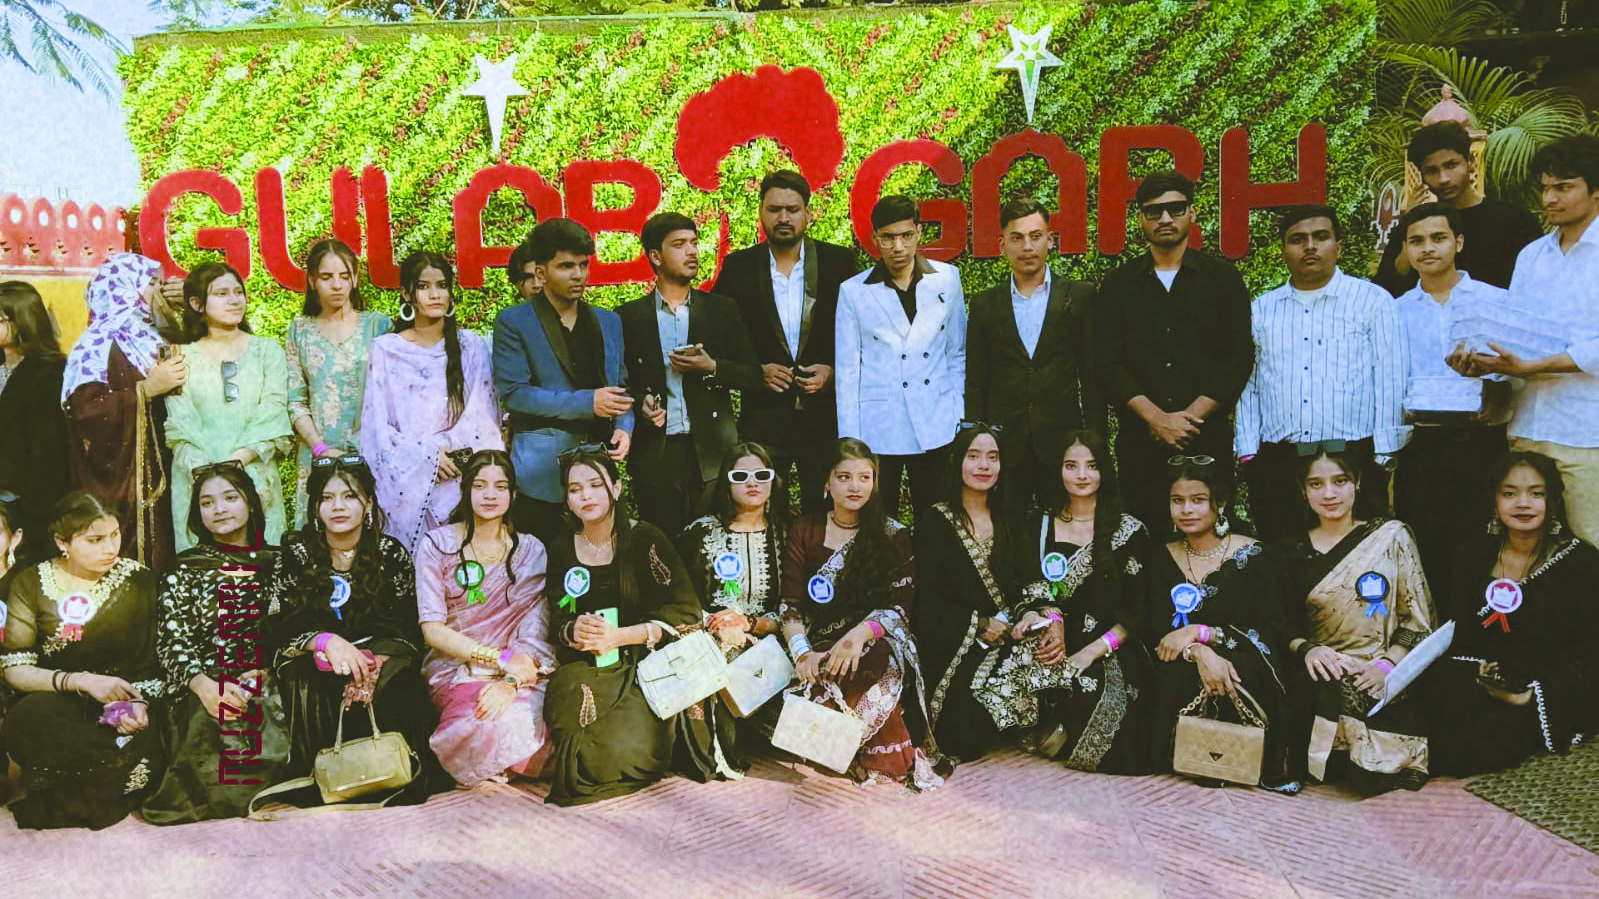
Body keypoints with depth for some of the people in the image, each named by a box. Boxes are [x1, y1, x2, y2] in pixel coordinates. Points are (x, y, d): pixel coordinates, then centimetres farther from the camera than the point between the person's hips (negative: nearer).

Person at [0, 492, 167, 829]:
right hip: (54, 706, 0)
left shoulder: (138, 580, 4)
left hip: (125, 701, 0)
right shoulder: (31, 584, 3)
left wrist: (141, 702, -16)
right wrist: (79, 681, -19)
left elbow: (152, 662, 5)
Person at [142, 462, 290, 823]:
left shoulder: (277, 563, 13)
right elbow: (171, 643, 3)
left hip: (268, 685, 1)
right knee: (211, 725, -32)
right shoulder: (185, 570, 13)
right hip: (205, 690, 0)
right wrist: (204, 685, -16)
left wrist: (268, 672, -12)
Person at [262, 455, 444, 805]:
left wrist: (374, 662, -24)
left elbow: (408, 629, -1)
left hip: (378, 659, 0)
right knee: (309, 691, -33)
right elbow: (279, 627, -5)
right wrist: (326, 641, -26)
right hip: (313, 664, 0)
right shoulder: (295, 552, 5)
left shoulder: (392, 554, 5)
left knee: (397, 688, -32)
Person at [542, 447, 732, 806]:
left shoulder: (645, 540, -2)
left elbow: (686, 612, -7)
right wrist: (572, 631, -10)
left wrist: (620, 636, -16)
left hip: (648, 660, -3)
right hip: (585, 668, 4)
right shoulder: (562, 551, 11)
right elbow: (555, 618, 15)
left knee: (623, 747, -30)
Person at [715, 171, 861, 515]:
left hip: (826, 413, 0)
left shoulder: (840, 262, 4)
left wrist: (833, 370, -8)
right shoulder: (738, 267, 5)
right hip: (763, 417, 0)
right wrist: (757, 370, -8)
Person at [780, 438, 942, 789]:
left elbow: (899, 608, -1)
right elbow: (791, 607, 5)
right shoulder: (805, 532, 13)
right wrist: (802, 652, -16)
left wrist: (860, 633, -23)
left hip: (876, 643, -1)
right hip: (820, 649, 1)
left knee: (877, 659, -38)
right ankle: (893, 759, -22)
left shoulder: (893, 536, 9)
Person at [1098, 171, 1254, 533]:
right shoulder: (1119, 284, 9)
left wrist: (1191, 415, -10)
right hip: (1139, 440, 1)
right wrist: (1156, 417, -10)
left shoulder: (1223, 278, 8)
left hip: (1208, 437, 0)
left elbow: (1240, 357, 1)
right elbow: (1108, 363, 1)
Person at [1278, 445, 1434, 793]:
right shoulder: (1295, 551, 11)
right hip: (1319, 674, 2)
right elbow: (1287, 624, 9)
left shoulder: (1391, 536, 5)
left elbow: (1418, 619, 3)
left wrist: (1387, 665, -13)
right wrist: (1307, 649, -13)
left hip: (1381, 680, -2)